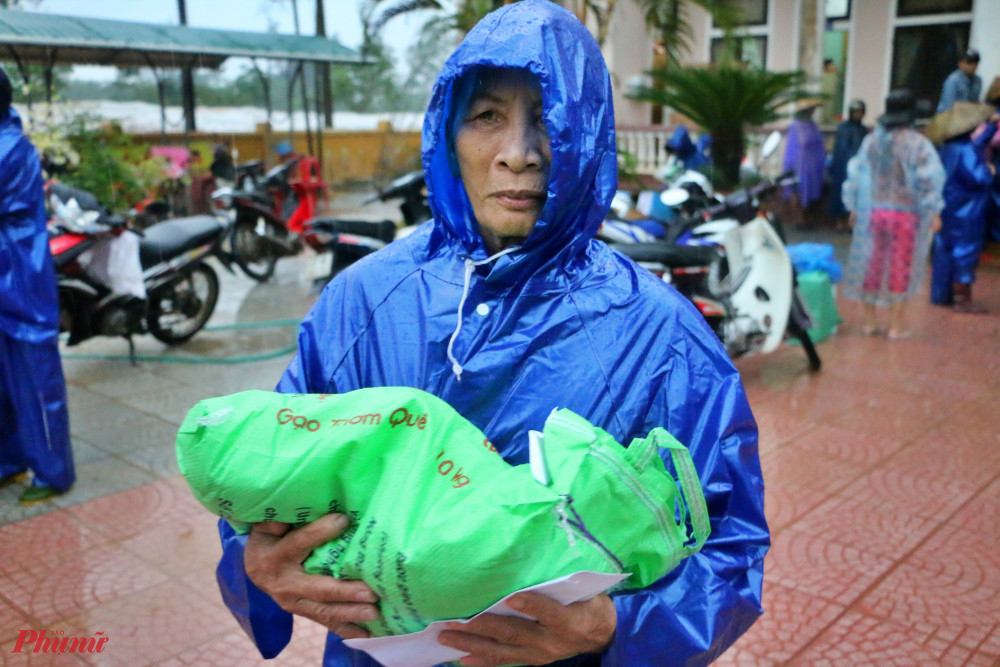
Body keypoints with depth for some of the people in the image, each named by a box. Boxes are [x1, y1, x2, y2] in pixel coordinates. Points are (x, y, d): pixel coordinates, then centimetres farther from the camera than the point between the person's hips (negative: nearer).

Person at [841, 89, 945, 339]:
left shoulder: (871, 140, 3)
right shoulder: (918, 144, -10)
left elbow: (856, 173, 8)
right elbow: (929, 180, -13)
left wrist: (853, 207, 16)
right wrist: (934, 212, -6)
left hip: (873, 212, 4)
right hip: (905, 214, -4)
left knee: (871, 265, 12)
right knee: (901, 269, 5)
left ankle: (869, 321, 21)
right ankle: (896, 326, 11)